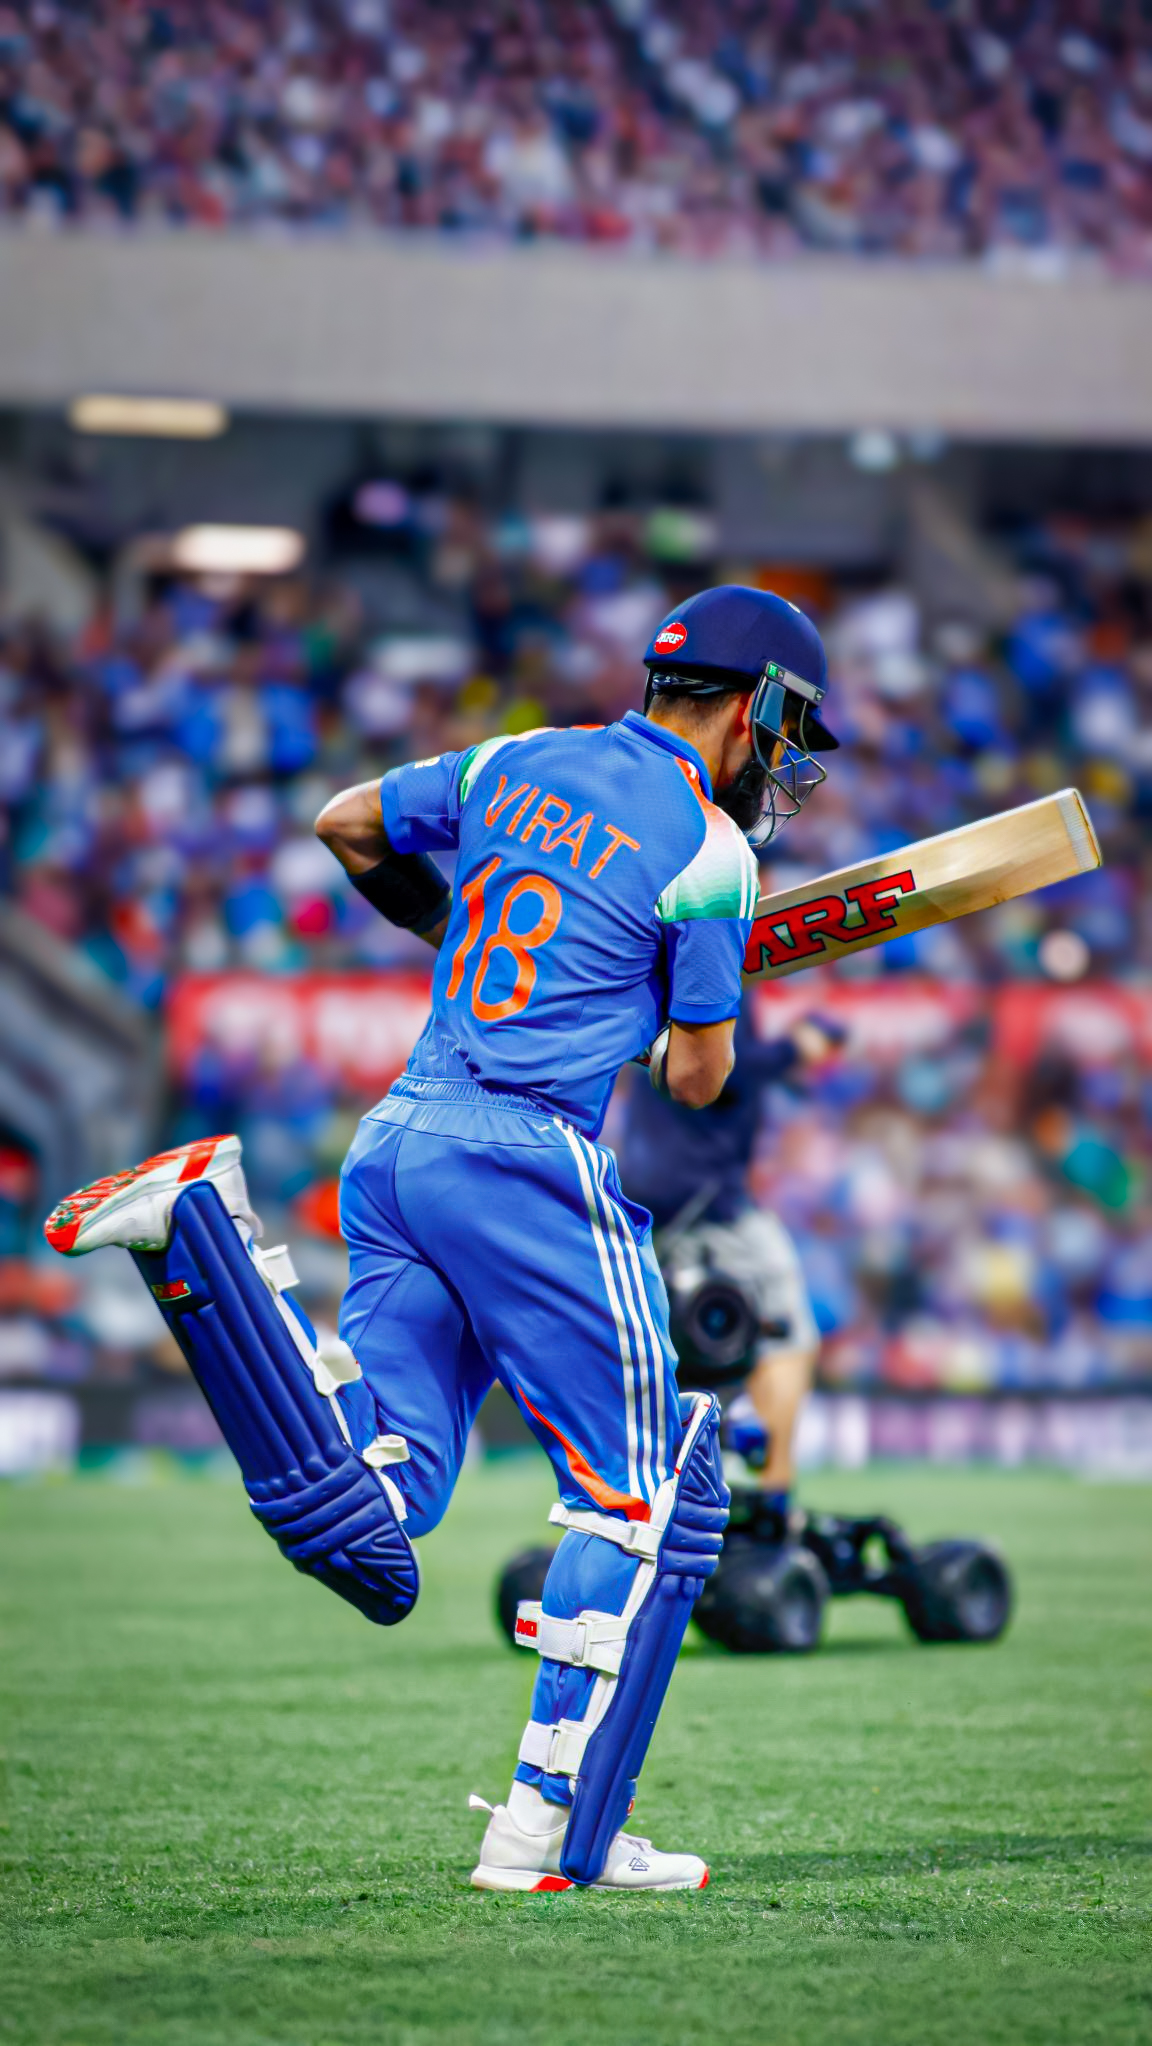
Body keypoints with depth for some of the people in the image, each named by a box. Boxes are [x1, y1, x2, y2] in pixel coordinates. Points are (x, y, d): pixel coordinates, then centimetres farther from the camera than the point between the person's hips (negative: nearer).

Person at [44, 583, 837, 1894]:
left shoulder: (518, 765, 17)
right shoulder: (709, 853, -2)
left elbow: (347, 824, 31)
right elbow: (695, 1077, 2)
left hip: (393, 1142, 7)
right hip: (528, 1158, -7)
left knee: (366, 1520, -1)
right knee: (640, 1492, 3)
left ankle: (198, 1232, -14)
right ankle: (553, 1832, -2)